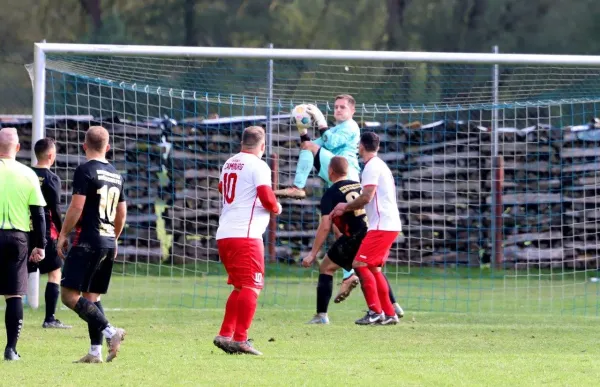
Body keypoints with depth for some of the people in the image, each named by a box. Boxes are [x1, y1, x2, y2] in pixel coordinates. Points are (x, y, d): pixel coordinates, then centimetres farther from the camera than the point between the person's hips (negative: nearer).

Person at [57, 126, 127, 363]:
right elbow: (122, 213, 19)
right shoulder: (116, 175, 14)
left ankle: (109, 331, -20)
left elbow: (77, 207, -15)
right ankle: (96, 351, 5)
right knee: (91, 297, 12)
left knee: (69, 295, -8)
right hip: (108, 242, 8)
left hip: (88, 241, -8)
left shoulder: (85, 171, -9)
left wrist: (63, 234, -6)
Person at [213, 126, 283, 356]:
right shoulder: (259, 166, -7)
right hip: (245, 235, -8)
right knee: (251, 287, -6)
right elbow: (267, 199, -14)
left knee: (240, 287, 17)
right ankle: (240, 339, -13)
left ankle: (225, 334, 12)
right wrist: (276, 208, 6)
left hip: (223, 234, 8)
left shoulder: (229, 164, 15)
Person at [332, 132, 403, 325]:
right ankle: (389, 314, 14)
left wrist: (345, 207, -5)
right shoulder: (379, 165, 21)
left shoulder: (372, 166, -11)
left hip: (381, 226, -10)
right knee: (374, 268, 14)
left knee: (360, 264, -11)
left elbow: (367, 196, -19)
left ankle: (376, 311, -14)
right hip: (390, 224, 10)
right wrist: (346, 208, 17)